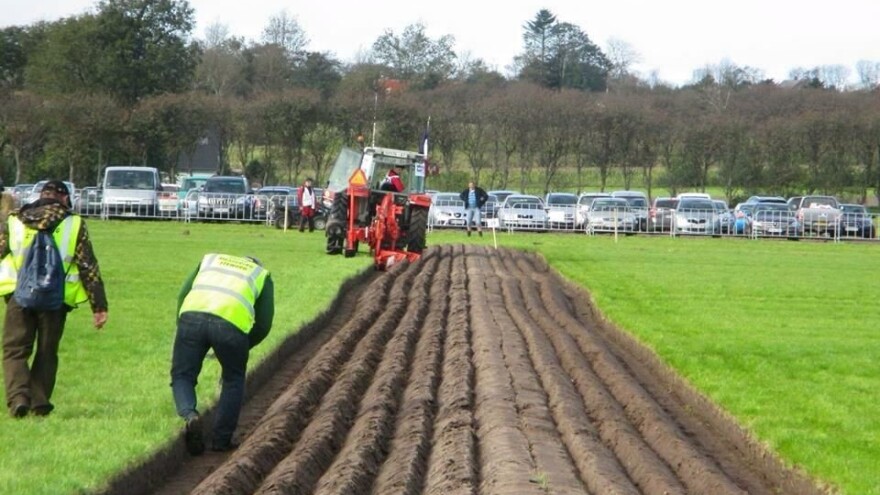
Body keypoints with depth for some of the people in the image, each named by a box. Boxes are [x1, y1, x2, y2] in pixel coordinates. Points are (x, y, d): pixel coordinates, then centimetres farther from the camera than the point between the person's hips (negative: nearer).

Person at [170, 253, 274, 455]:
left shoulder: (210, 259, 36)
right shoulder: (262, 276, 30)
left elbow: (183, 294, 22)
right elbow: (263, 324, 21)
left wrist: (182, 327, 25)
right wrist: (240, 349, 32)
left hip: (192, 315, 1)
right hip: (232, 323, -1)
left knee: (182, 376, 16)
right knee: (233, 380, 22)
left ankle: (189, 415, -12)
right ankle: (222, 440, 21)